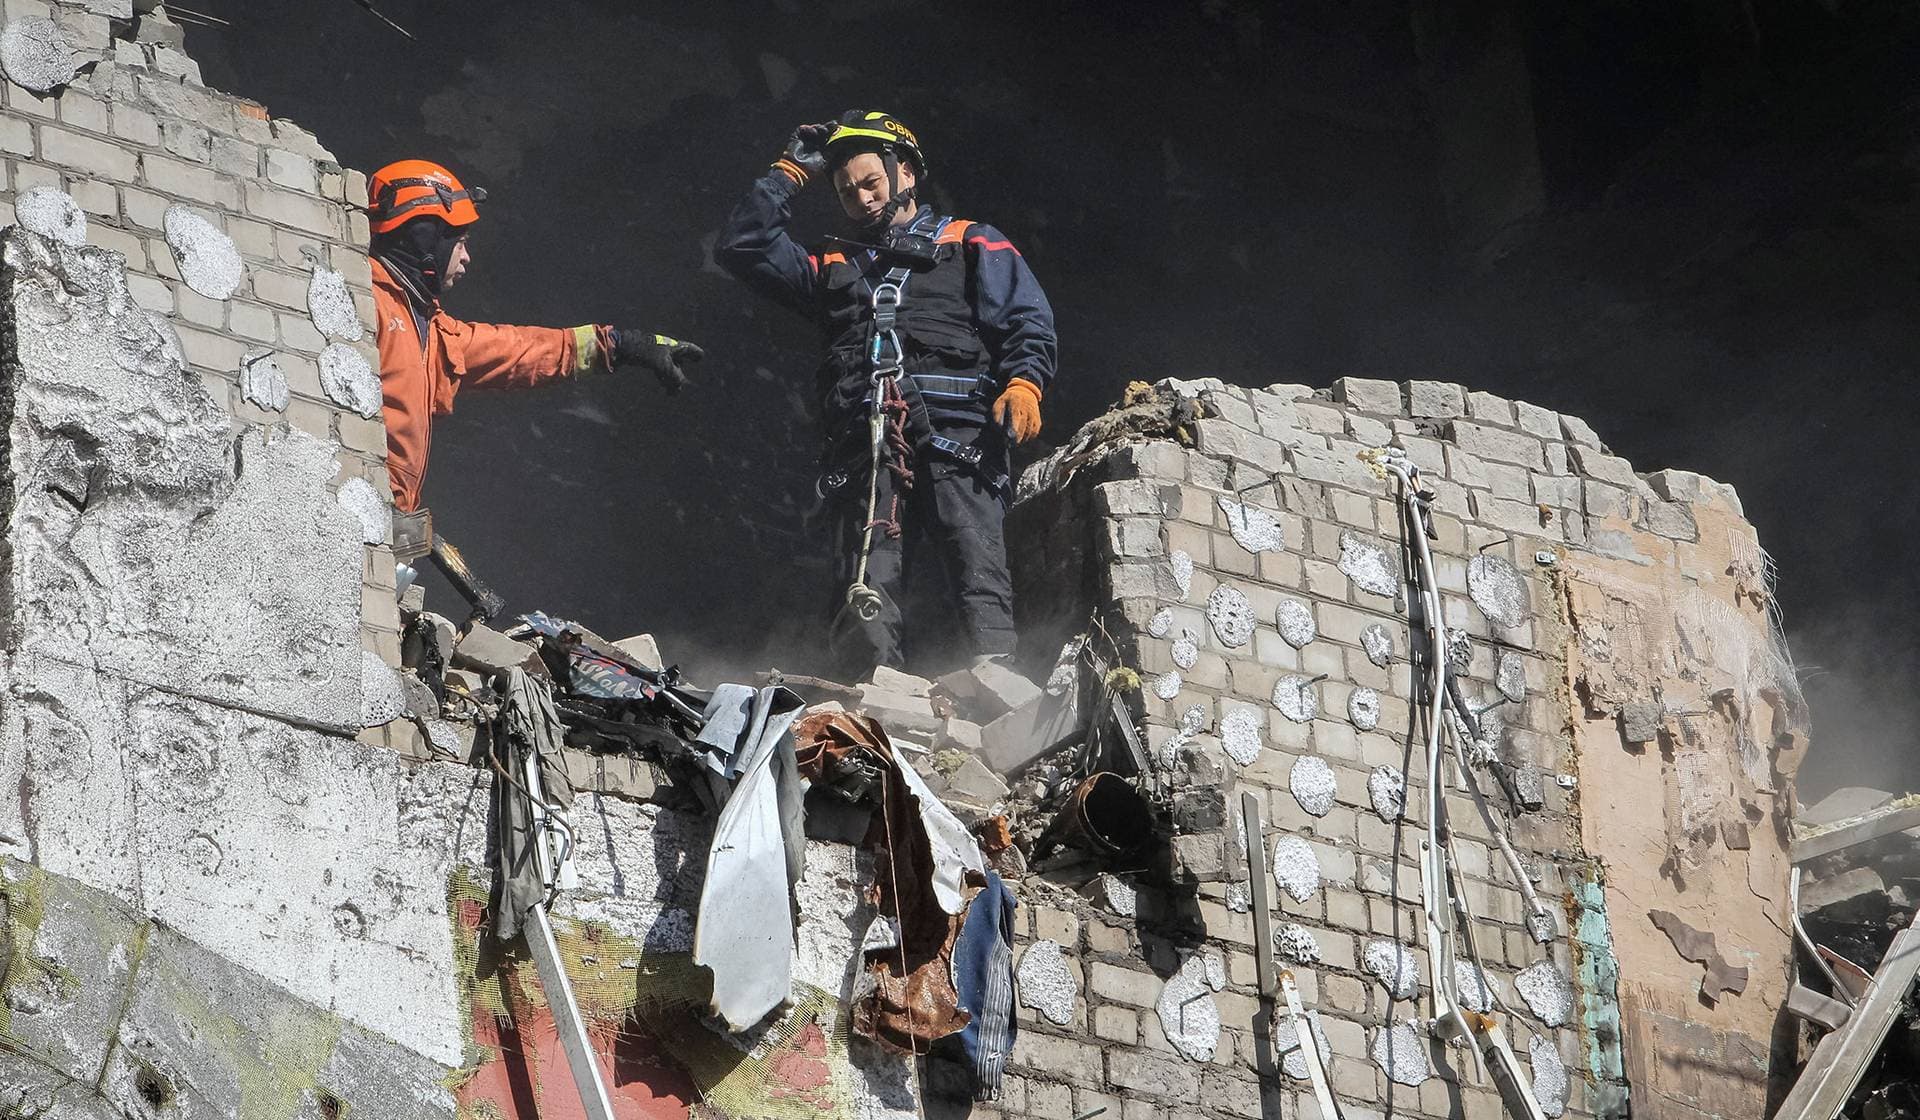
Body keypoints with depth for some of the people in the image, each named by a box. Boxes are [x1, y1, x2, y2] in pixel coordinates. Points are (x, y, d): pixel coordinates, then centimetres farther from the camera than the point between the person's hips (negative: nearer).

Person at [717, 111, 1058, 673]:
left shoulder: (973, 246, 23)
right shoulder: (837, 266, 34)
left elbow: (1027, 322, 10)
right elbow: (742, 247, 31)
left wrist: (1024, 381, -10)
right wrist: (789, 173, 27)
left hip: (954, 434, -3)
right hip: (866, 446, 3)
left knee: (981, 582, -21)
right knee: (866, 599, -16)